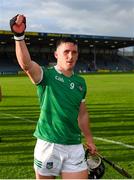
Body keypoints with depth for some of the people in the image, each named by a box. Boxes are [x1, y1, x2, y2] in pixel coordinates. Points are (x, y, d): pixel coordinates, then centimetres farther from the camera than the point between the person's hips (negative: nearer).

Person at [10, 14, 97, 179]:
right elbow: (26, 64, -28)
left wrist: (89, 140, 21)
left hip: (75, 146, 4)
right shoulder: (47, 75, -6)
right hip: (48, 144, -4)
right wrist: (19, 36, -42)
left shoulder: (80, 82, 10)